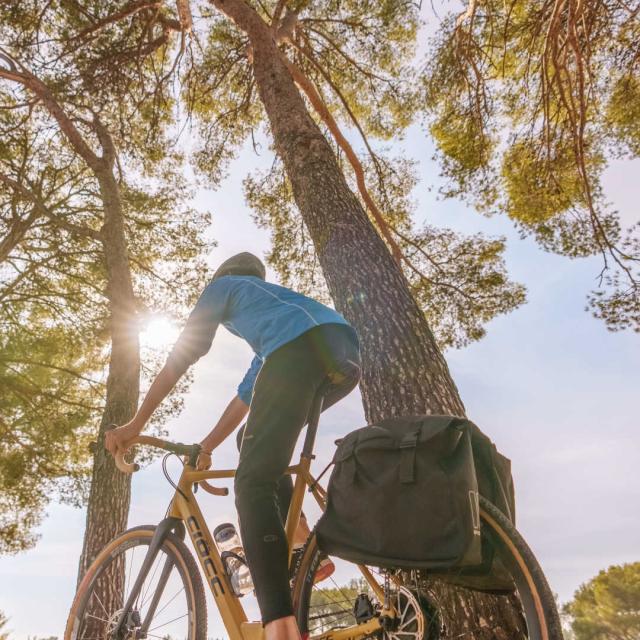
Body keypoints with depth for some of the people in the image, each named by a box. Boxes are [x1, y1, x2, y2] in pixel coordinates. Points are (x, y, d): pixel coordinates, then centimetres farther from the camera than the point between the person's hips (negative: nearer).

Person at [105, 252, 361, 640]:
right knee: (263, 439, 27)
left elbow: (181, 357, 19)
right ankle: (300, 536, 14)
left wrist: (135, 424, 23)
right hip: (348, 353, 8)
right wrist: (207, 447, 44)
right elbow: (248, 396, 41)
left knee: (253, 483, -6)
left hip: (301, 347, -7)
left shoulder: (224, 285, 28)